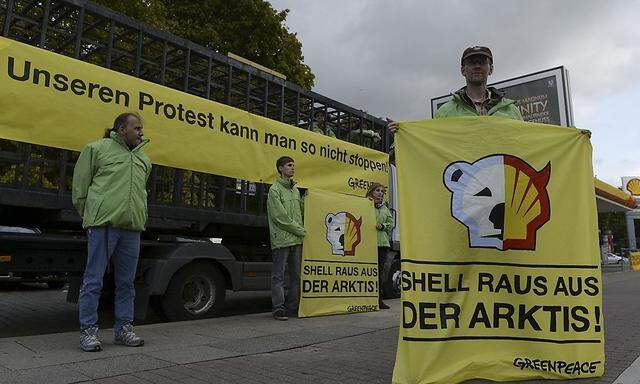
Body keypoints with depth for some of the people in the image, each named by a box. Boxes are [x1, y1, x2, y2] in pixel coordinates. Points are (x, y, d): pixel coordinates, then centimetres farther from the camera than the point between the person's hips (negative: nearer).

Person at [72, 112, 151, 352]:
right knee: (93, 281, 0)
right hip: (103, 224, -5)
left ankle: (123, 329, 18)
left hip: (132, 228, 5)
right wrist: (88, 216, 7)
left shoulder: (144, 159, 20)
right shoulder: (97, 148, 4)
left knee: (126, 283, 9)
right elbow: (80, 184, 5)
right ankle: (88, 330, 10)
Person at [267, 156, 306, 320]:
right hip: (281, 239, -7)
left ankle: (293, 306, 19)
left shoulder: (295, 189, 17)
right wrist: (302, 231, -8)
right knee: (278, 276, -1)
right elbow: (281, 217, -11)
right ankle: (278, 308, 5)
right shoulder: (275, 189, -5)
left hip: (296, 240, 7)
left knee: (296, 275, 10)